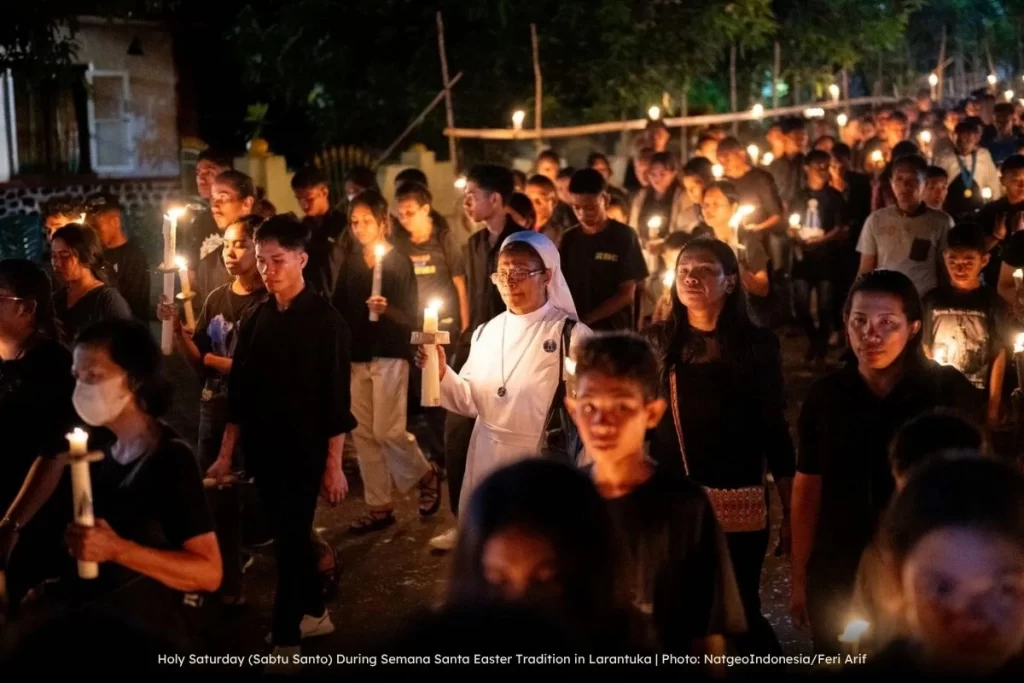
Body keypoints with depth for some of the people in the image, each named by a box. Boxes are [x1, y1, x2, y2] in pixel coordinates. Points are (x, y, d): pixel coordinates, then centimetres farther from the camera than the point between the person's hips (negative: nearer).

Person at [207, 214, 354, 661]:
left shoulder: (325, 320, -9)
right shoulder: (256, 320, 5)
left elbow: (336, 398, -10)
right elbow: (239, 392, 9)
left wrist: (334, 464, -12)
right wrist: (227, 454, 7)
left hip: (305, 452, -5)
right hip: (263, 451, 5)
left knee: (289, 541, -4)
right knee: (288, 537, 16)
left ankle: (284, 641, 4)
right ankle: (314, 612, 35)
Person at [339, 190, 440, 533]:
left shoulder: (400, 262, -6)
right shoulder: (351, 262, 8)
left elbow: (411, 317, -9)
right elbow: (342, 308, 10)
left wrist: (387, 309, -27)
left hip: (389, 355, -5)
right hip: (356, 356, 5)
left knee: (387, 430, -8)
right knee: (363, 433, 5)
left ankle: (426, 475, 20)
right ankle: (379, 507, 13)